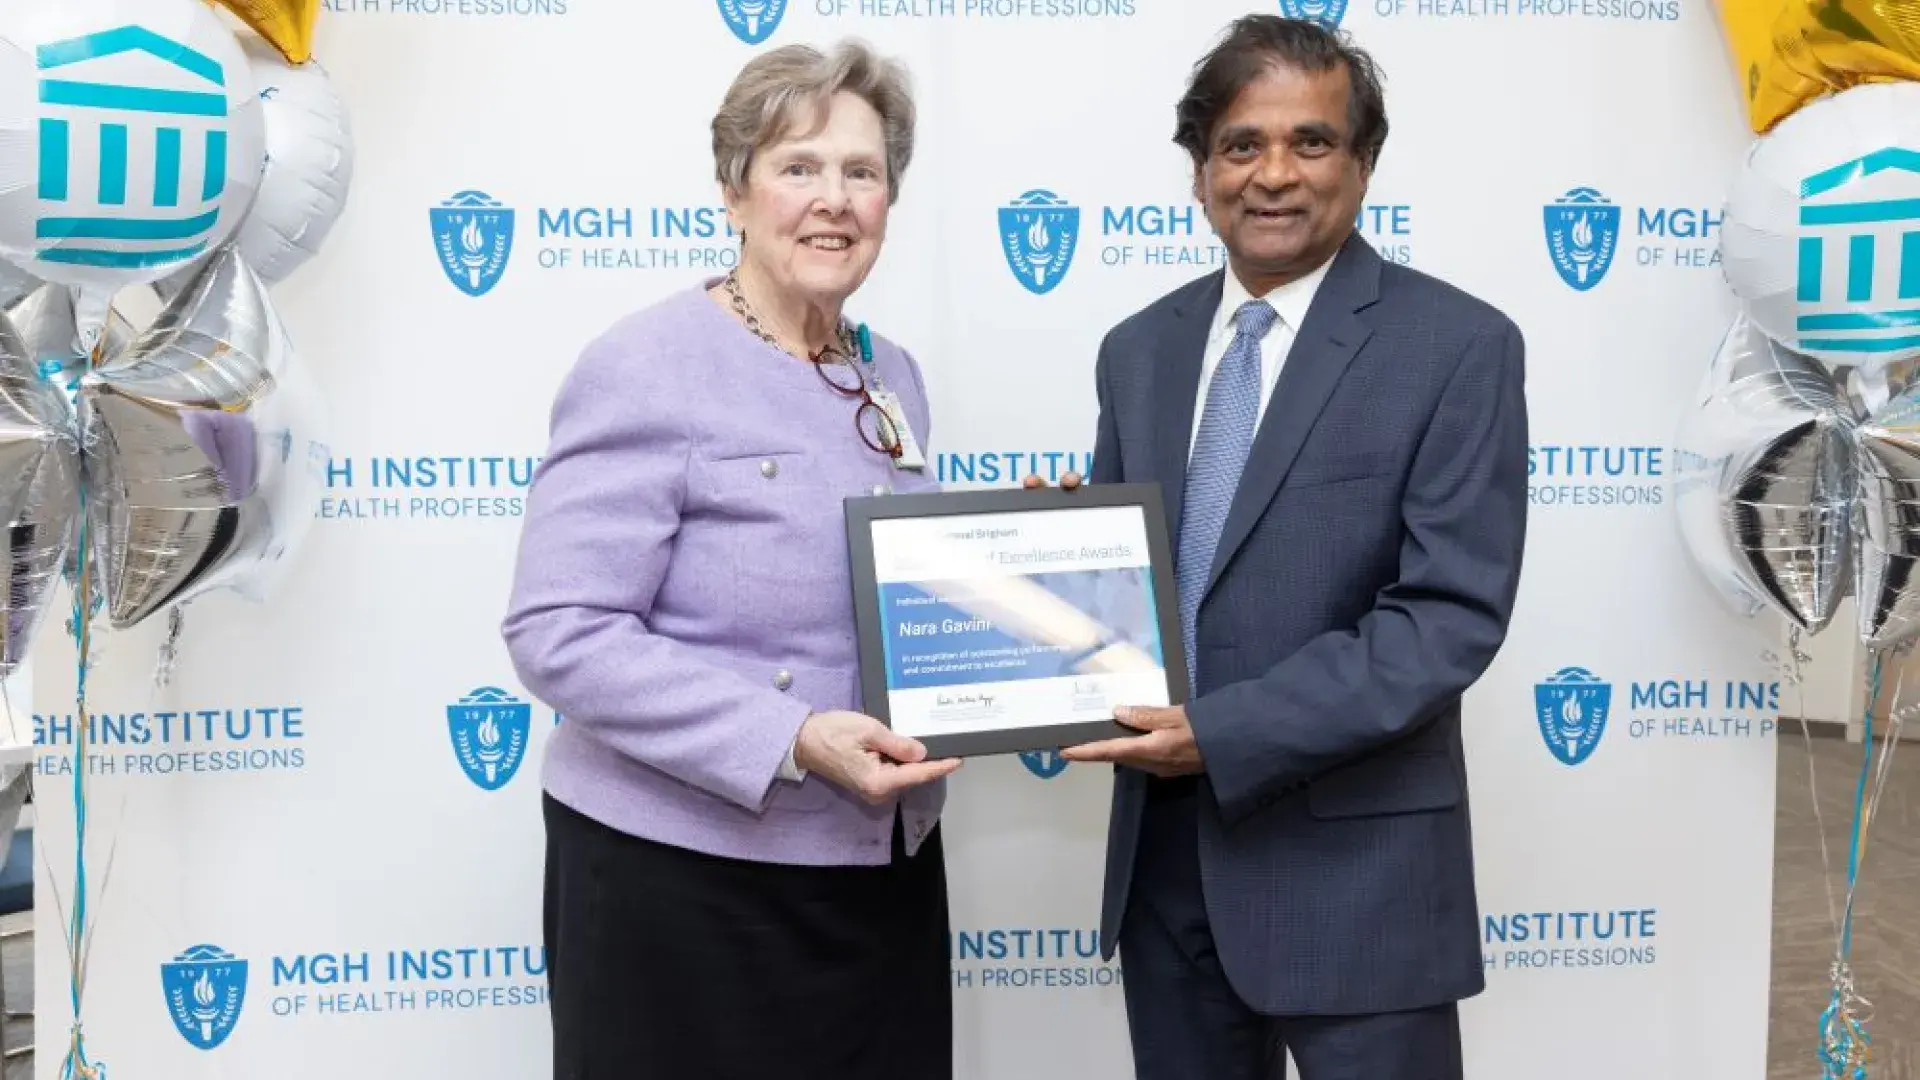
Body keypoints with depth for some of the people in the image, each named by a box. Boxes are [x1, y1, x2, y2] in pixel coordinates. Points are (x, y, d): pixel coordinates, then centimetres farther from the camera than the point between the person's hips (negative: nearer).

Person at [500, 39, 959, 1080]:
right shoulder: (647, 368, -13)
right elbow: (560, 633, -19)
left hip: (881, 866, 7)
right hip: (688, 876, -6)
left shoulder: (891, 379, 9)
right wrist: (790, 740, -26)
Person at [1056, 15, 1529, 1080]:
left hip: (1353, 865, -4)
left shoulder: (1458, 346, -8)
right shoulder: (1139, 349, 8)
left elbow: (1453, 614, -15)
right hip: (1164, 854, 5)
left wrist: (1224, 731, -21)